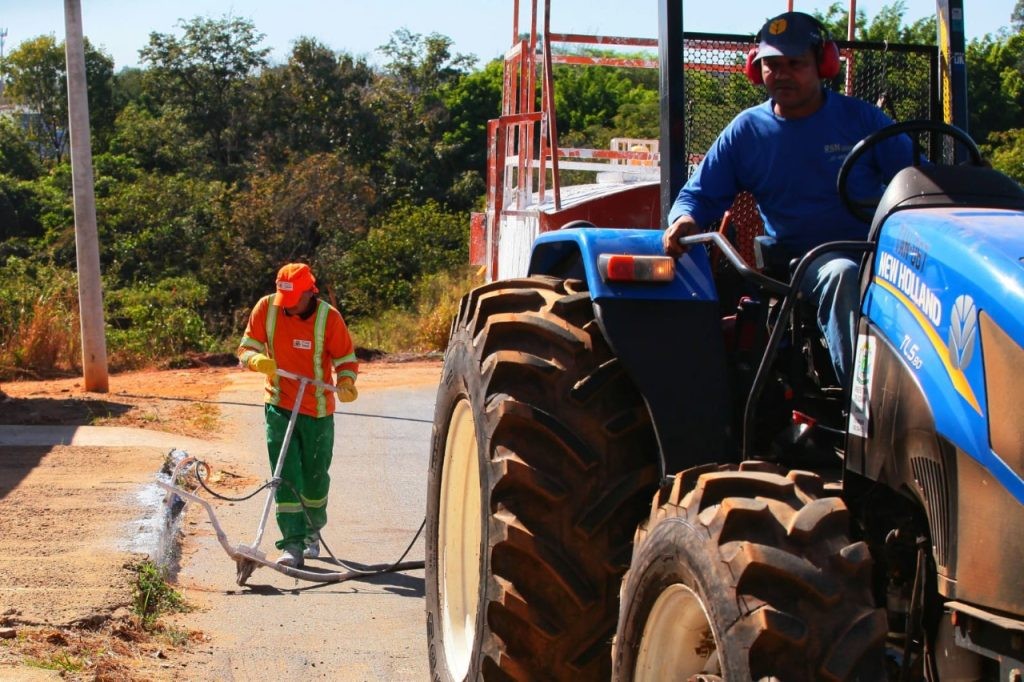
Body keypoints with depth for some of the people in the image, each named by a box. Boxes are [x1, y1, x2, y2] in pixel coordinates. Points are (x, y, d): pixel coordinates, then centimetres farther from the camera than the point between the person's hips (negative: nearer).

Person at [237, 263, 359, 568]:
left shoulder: (328, 317, -11)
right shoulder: (266, 308, -7)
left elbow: (346, 358, -2)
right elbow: (246, 347, 1)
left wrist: (345, 383, -22)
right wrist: (257, 360, -22)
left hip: (318, 410, 0)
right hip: (279, 406, 0)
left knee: (315, 477, 11)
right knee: (286, 476, -9)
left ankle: (312, 531, 35)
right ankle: (292, 545, -11)